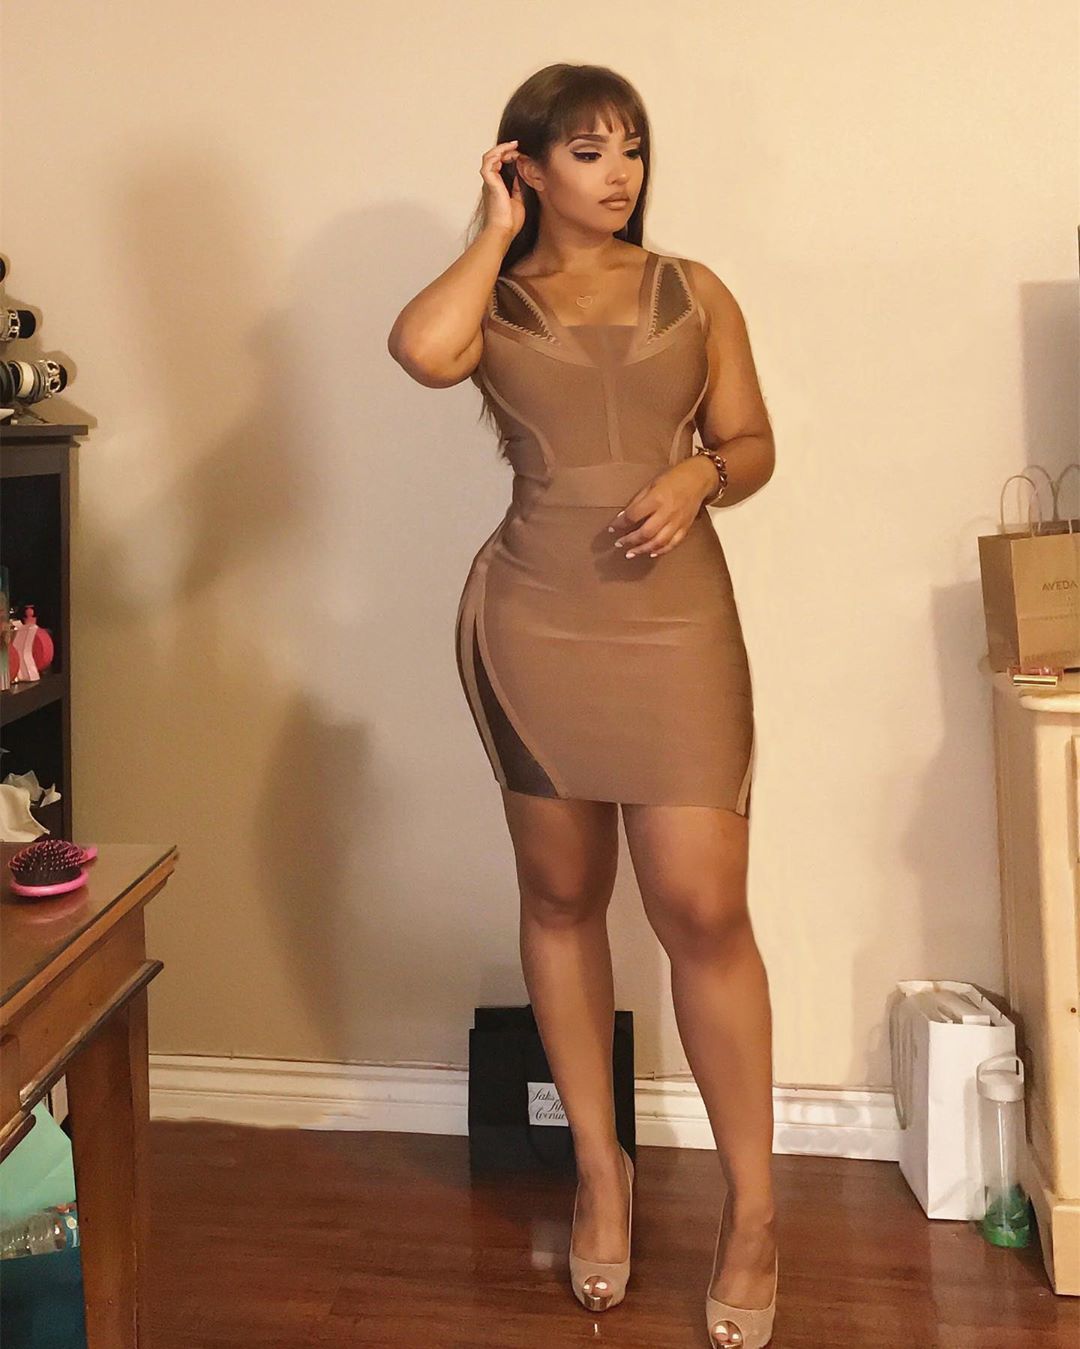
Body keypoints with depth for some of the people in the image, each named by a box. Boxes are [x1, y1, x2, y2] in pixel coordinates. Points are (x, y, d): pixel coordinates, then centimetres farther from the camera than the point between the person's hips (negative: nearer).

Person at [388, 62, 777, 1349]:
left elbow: (753, 445, 12)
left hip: (676, 614, 0)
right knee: (561, 895, 9)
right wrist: (496, 232, -3)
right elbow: (419, 347, -18)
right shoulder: (492, 302, 6)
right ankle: (599, 1164, 27)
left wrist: (695, 476, -11)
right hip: (533, 616, 0)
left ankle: (752, 1204, 9)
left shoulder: (693, 291, 11)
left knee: (702, 906, -8)